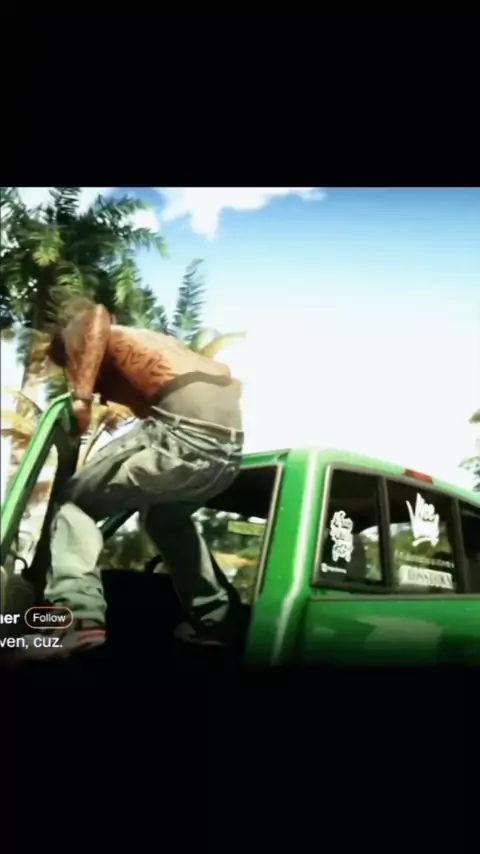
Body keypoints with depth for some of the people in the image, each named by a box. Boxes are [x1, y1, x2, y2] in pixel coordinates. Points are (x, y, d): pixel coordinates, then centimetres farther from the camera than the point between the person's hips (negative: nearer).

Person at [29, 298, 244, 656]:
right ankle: (214, 619, 34)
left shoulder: (79, 336, 16)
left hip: (187, 428, -8)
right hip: (230, 442, 8)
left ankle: (79, 618, -9)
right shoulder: (144, 342, 37)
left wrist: (82, 396, -11)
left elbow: (94, 317, -8)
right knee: (167, 516, 31)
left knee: (77, 500, 8)